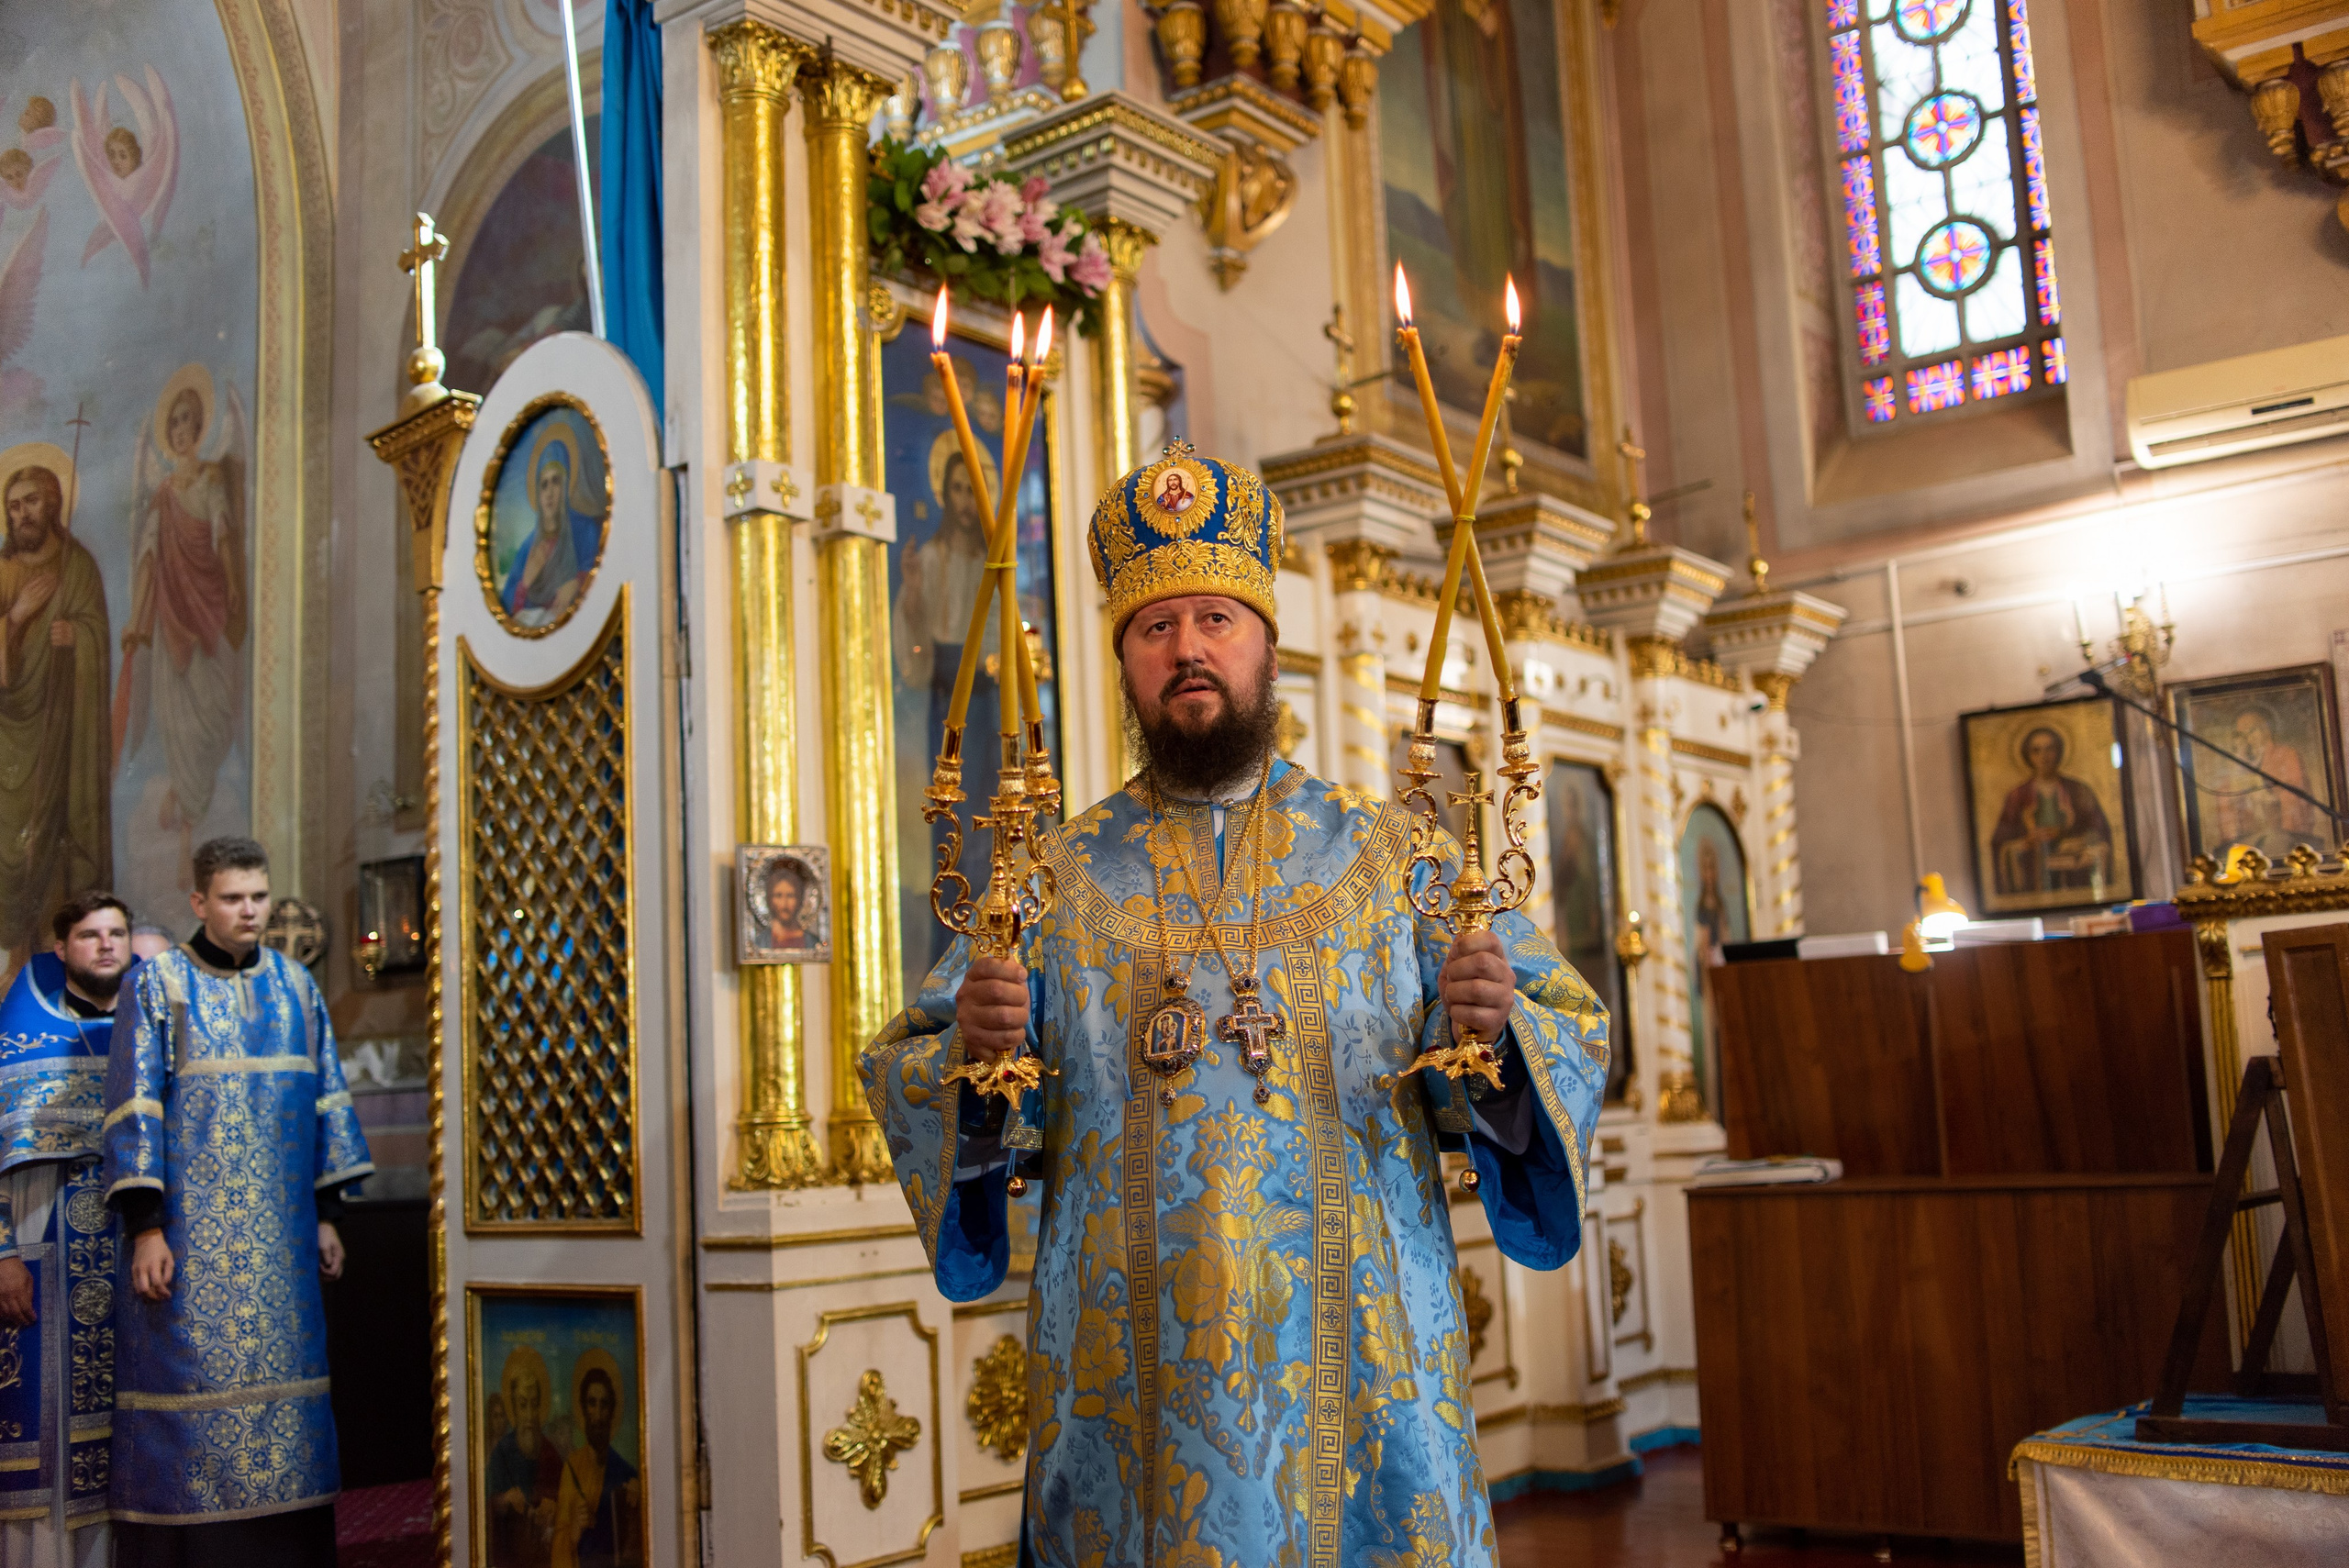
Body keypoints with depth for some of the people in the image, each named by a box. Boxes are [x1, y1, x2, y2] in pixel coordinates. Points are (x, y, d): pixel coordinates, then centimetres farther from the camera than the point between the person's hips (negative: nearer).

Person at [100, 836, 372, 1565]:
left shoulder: (296, 985, 11)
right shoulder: (158, 984, 0)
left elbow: (326, 1101, 13)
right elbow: (134, 1108, -5)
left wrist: (328, 1214, 8)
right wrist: (145, 1226, -12)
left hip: (280, 1232, 4)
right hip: (191, 1229, -4)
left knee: (283, 1384, 4)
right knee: (189, 1386, -5)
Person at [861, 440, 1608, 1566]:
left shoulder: (1390, 860, 5)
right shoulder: (1057, 881, 6)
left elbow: (1569, 1045, 0)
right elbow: (903, 1079, 1)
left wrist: (1496, 1036, -22)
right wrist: (968, 1061, -21)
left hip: (1358, 1376, 0)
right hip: (1133, 1388, 0)